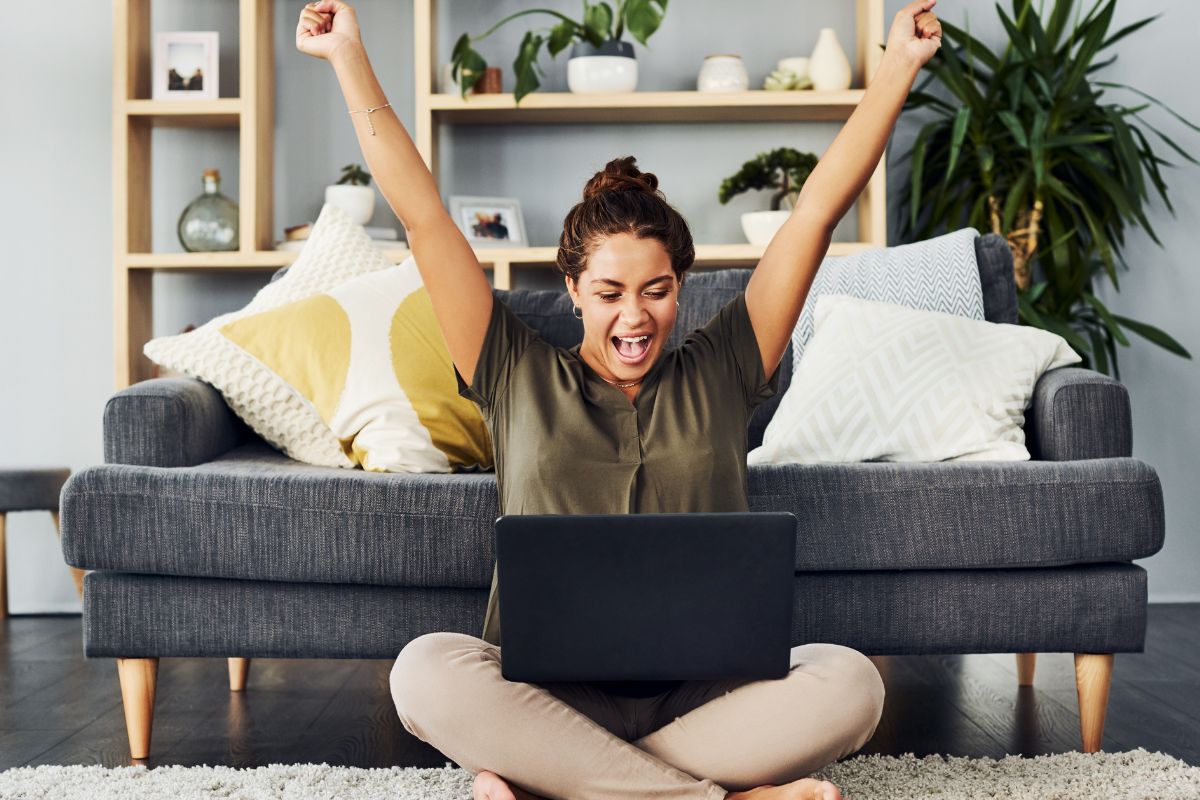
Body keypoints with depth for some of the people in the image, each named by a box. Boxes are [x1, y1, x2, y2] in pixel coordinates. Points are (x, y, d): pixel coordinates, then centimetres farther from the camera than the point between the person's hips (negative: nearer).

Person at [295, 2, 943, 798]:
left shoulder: (718, 373, 11)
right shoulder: (519, 378, 9)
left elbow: (818, 209, 8)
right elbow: (423, 216, 6)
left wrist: (898, 65, 5)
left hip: (702, 697, 1)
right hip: (548, 693, 0)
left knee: (848, 680, -28)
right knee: (427, 669, -32)